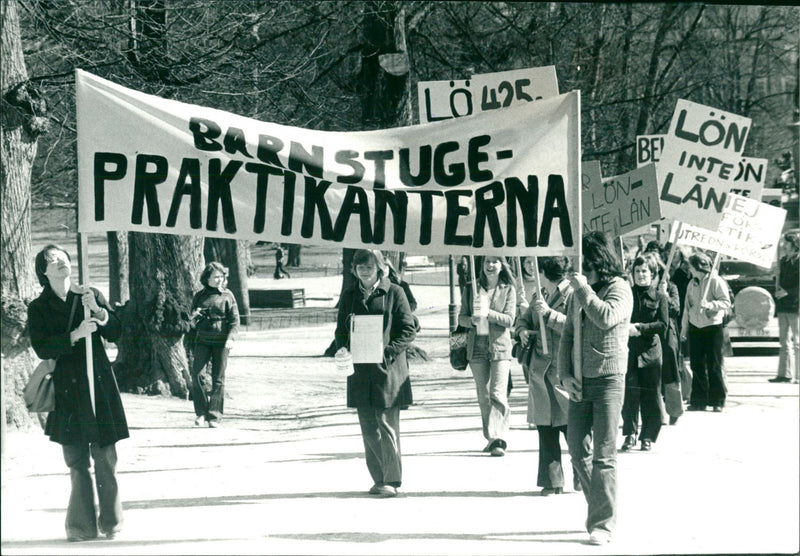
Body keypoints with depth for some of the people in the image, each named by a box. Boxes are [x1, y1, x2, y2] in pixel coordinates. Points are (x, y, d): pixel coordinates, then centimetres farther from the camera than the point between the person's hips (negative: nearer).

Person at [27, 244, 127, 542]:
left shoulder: (91, 295, 10)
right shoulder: (38, 308, 6)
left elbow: (116, 333, 6)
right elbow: (42, 347, -6)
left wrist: (98, 311, -11)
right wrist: (75, 335, -17)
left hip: (98, 383, 1)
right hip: (67, 388, -1)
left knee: (105, 456, -4)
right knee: (76, 460, -3)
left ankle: (111, 521, 4)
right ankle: (82, 525, 2)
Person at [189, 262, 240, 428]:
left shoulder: (227, 296, 4)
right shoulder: (199, 296, 11)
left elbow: (235, 320, 0)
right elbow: (192, 323, 21)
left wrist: (231, 338, -15)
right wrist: (194, 317, -3)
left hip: (221, 341, -2)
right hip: (202, 340, 2)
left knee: (218, 378, -2)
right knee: (195, 373, -13)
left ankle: (215, 416, 2)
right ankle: (201, 412, -3)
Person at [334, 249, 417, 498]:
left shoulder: (394, 293, 1)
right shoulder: (349, 296, 13)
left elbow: (409, 330, -1)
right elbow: (341, 331, 17)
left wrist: (388, 351, -14)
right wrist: (345, 350, -4)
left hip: (387, 369, -4)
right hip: (360, 370, 4)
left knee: (387, 426, -7)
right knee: (368, 429, 5)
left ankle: (392, 480, -4)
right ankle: (379, 479, 13)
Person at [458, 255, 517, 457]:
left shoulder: (508, 289, 3)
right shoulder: (472, 288, 8)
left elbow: (509, 319, -5)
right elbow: (461, 317, 8)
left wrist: (488, 313, -20)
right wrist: (473, 320, -14)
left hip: (500, 346, -3)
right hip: (477, 347, 3)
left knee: (498, 394, -13)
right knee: (483, 396, 7)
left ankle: (498, 439, -19)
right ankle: (491, 438, 15)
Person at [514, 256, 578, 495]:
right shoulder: (538, 296, 17)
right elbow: (524, 319, 29)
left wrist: (548, 314, -20)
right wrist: (523, 330, 7)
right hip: (540, 370, 7)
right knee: (545, 428, 7)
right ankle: (552, 481, 11)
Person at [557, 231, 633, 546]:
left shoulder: (619, 288, -4)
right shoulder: (577, 293, 14)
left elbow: (606, 318, -23)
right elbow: (567, 335, 15)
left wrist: (584, 289, -15)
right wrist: (565, 374, 4)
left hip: (608, 380, -6)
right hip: (579, 382, 6)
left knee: (603, 456, -6)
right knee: (579, 452, 8)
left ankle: (603, 523, -2)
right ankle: (599, 512, 23)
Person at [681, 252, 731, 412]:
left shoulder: (716, 281, -7)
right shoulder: (692, 284, 11)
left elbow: (726, 302, -12)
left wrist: (710, 304, -25)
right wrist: (684, 328, 15)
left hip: (712, 327, -6)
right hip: (695, 327, 6)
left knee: (714, 366, -3)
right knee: (697, 366, 5)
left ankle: (717, 401, 4)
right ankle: (699, 400, 11)